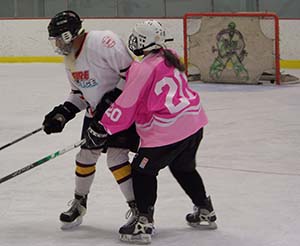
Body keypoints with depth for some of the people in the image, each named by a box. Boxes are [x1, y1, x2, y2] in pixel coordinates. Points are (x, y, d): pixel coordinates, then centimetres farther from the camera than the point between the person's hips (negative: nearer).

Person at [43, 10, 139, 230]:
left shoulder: (103, 42, -24)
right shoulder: (70, 58, 7)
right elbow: (79, 93, 16)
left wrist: (112, 99, -26)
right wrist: (62, 114, 3)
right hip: (96, 111, 9)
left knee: (116, 156, -17)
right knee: (86, 155, 13)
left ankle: (139, 209, -8)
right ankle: (79, 203, 34)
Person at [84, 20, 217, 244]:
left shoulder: (141, 69, -14)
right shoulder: (170, 58, 9)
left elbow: (126, 105, -13)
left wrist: (102, 129, -4)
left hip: (167, 131, -8)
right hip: (194, 122, 8)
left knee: (143, 170, 5)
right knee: (184, 168, 28)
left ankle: (144, 223, -3)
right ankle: (205, 212, 38)